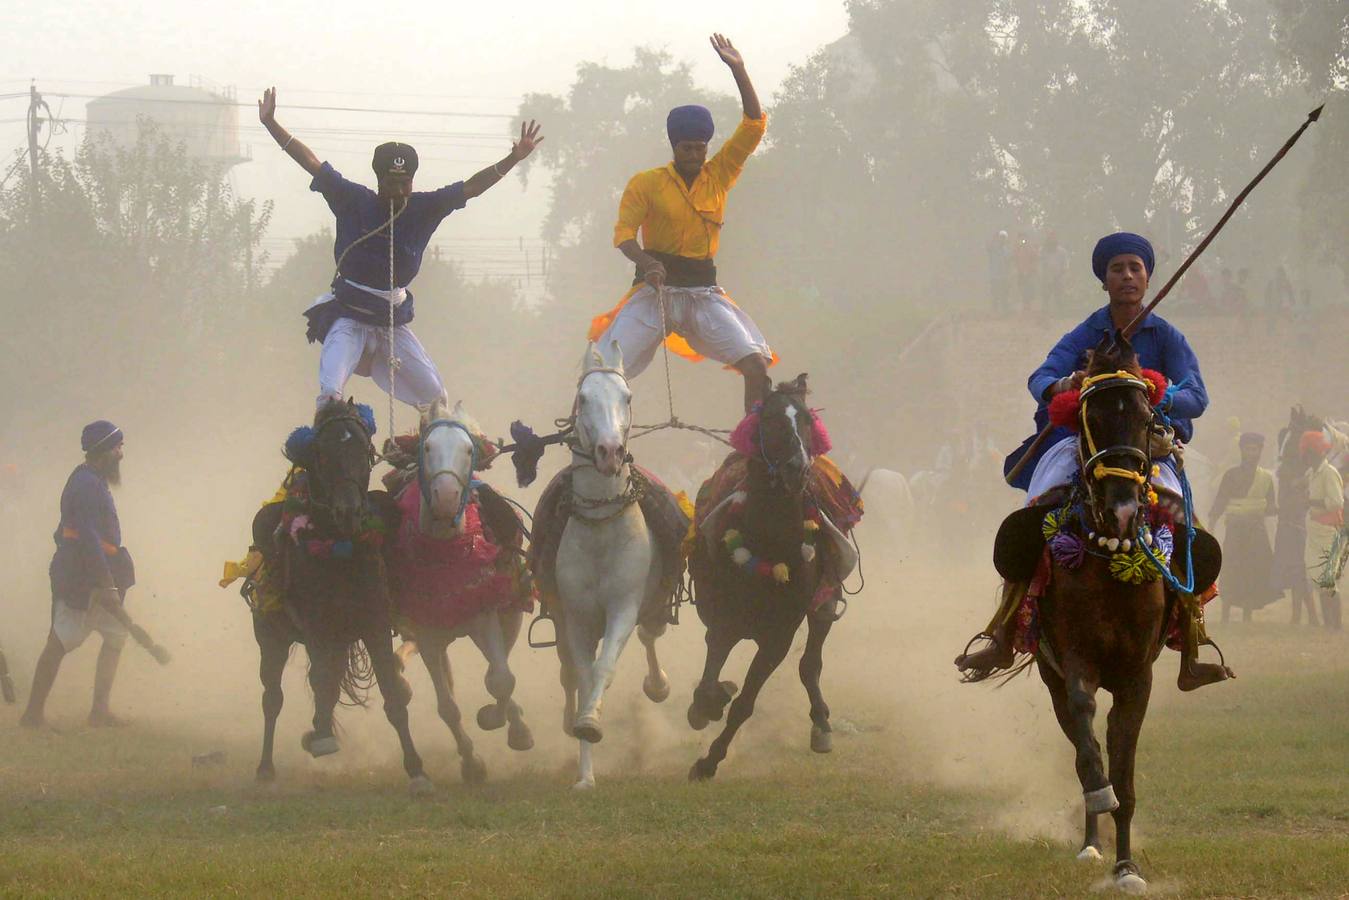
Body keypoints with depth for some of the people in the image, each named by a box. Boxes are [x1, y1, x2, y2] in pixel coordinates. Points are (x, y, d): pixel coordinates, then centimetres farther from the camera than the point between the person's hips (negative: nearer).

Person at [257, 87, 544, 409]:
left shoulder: (423, 209, -4)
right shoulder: (353, 200, -8)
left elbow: (471, 187, -5)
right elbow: (311, 162, -8)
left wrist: (514, 158, -14)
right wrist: (270, 123, -11)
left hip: (394, 322, 3)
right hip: (349, 319, -3)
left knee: (435, 396, 6)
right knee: (330, 394, -22)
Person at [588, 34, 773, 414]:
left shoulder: (718, 177, 9)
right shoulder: (647, 183, 1)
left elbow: (754, 125, 6)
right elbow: (623, 232, -8)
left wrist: (738, 69, -2)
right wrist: (646, 261, -29)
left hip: (704, 293, 3)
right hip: (656, 289, -3)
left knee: (757, 365, -15)